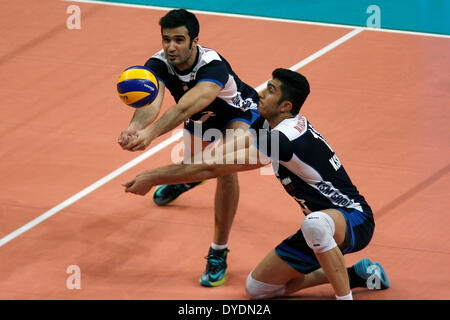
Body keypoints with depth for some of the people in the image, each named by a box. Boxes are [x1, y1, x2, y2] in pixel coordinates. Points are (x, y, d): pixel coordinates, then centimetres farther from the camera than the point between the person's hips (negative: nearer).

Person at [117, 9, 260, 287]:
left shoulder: (213, 65, -44)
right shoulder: (159, 64, -29)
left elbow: (187, 106, -61)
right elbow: (151, 101, -48)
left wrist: (151, 133, -76)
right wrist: (135, 127, -72)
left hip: (240, 114, -6)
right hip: (202, 118, 6)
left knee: (226, 168, -32)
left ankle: (219, 253, -19)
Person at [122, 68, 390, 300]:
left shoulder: (286, 138, -27)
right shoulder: (268, 125, 3)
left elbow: (213, 168, -24)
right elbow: (216, 156, 7)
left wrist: (153, 179, -17)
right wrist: (154, 174, -2)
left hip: (354, 219, -10)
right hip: (322, 227, 10)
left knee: (315, 223, -45)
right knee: (257, 288, 8)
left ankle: (346, 298, -28)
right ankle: (355, 274, 17)